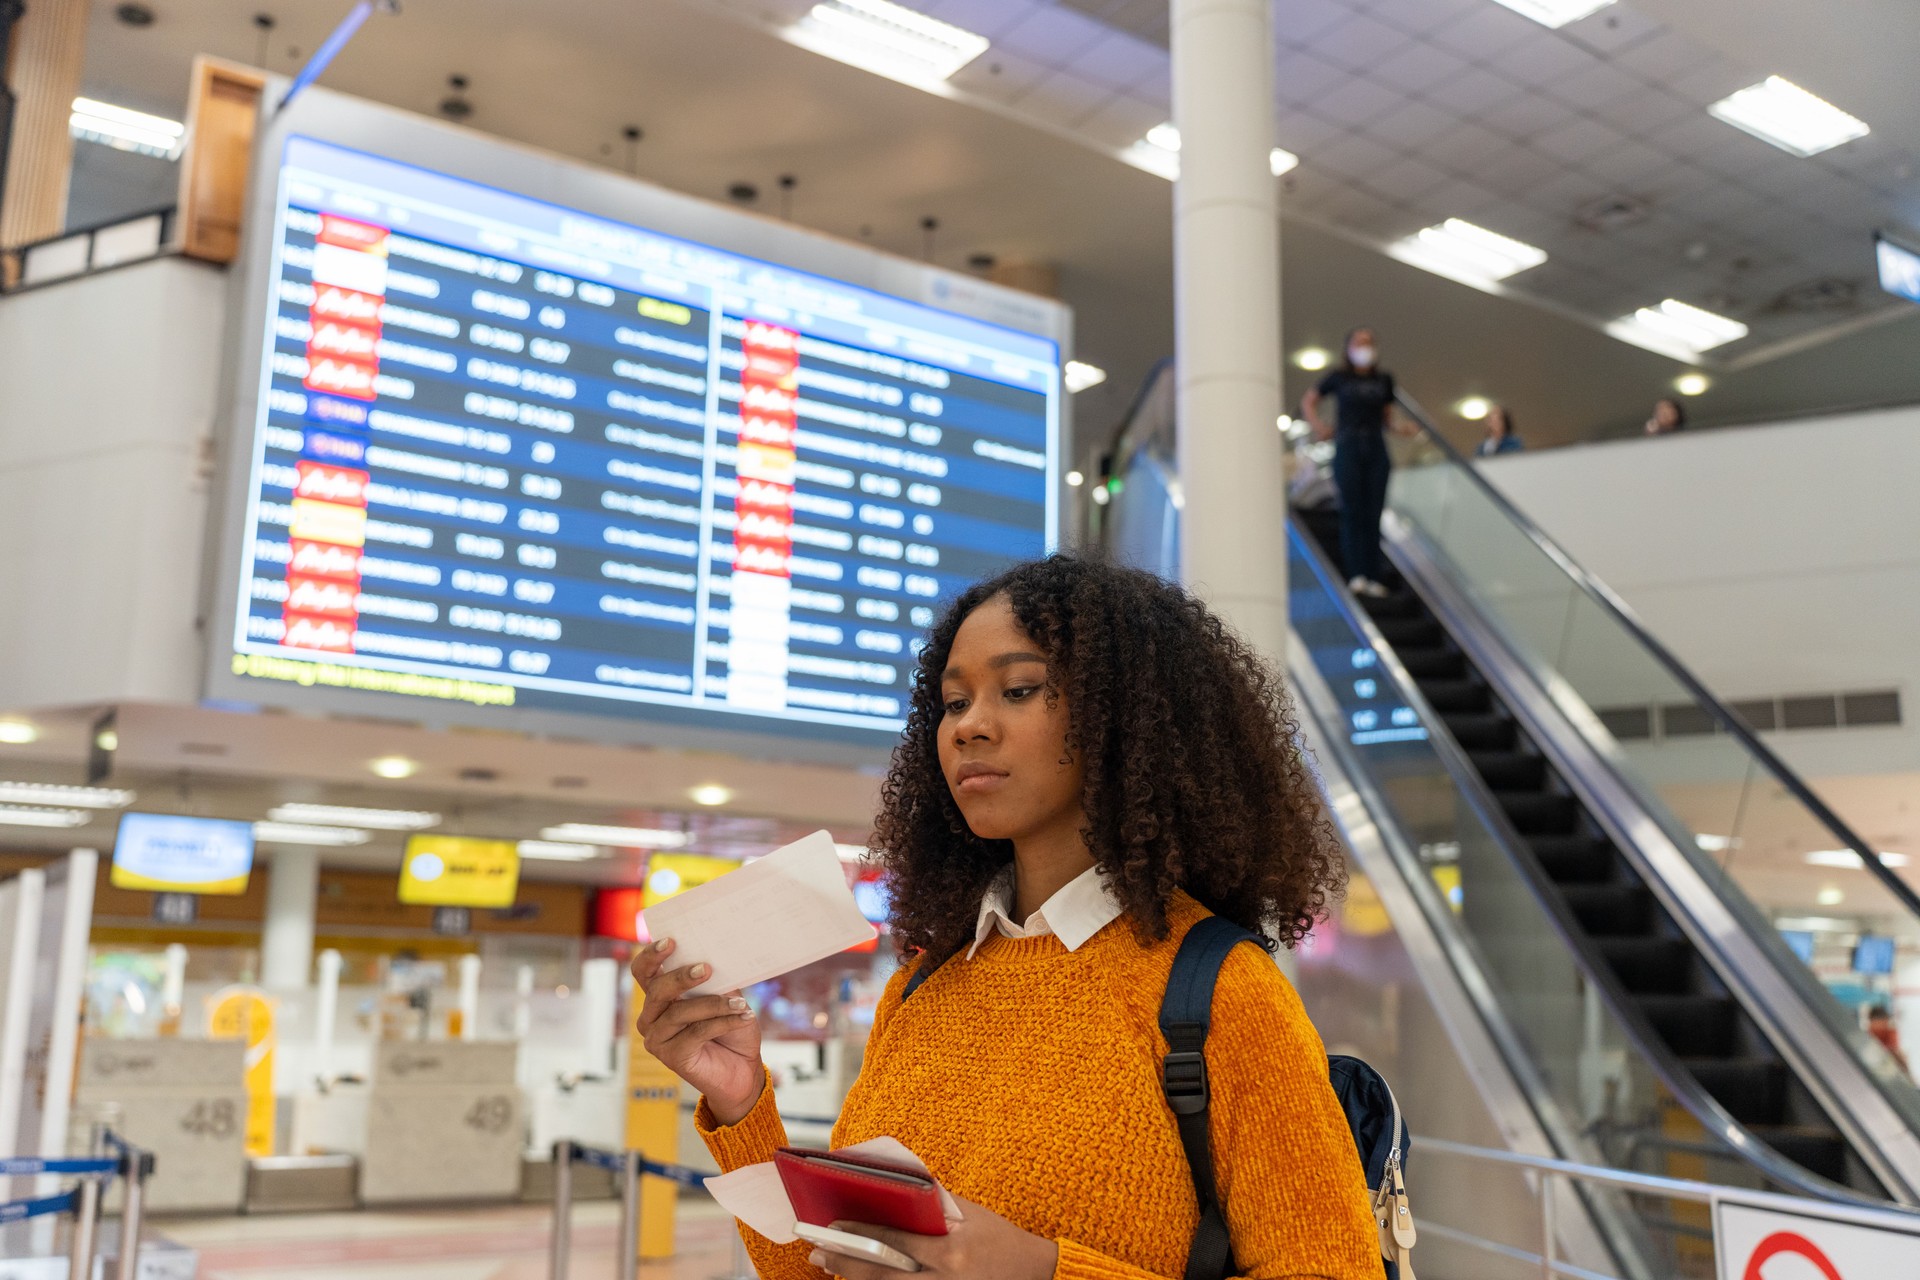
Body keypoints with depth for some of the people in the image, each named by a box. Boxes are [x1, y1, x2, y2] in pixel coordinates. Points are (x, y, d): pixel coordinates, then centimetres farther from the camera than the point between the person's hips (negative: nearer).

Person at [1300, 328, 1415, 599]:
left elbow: (1387, 416, 19)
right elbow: (1308, 402, 14)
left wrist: (1399, 426, -2)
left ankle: (1373, 577, 1)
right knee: (1352, 512, -11)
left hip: (1376, 447, 3)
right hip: (1348, 446, -3)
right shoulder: (1339, 378, 6)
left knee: (1373, 515, -1)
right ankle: (1356, 574, -15)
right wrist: (1318, 426, -1)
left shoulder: (1384, 380, 14)